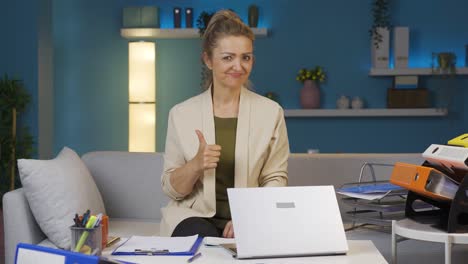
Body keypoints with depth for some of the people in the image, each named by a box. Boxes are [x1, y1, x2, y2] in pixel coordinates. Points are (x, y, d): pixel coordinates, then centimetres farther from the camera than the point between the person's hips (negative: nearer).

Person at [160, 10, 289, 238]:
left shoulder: (271, 112, 1)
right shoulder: (181, 114, 1)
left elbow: (275, 180, 0)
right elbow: (171, 189, 2)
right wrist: (196, 165, -18)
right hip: (195, 216, 0)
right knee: (207, 242, -31)